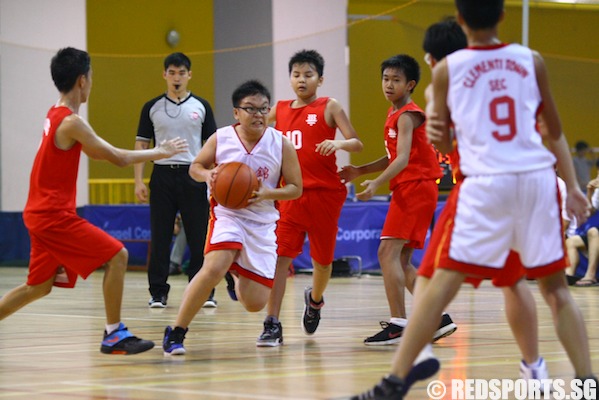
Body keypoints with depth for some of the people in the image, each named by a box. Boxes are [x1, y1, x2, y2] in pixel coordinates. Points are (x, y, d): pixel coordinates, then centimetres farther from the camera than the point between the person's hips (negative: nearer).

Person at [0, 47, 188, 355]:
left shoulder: (54, 116, 12)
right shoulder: (72, 122, -17)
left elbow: (97, 153, 24)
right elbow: (118, 158, -13)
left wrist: (157, 151, 24)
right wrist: (159, 153, 2)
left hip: (41, 214, 10)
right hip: (54, 214, -10)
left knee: (39, 287, 18)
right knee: (116, 256, -8)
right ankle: (114, 335, -6)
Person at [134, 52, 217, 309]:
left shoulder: (201, 107, 7)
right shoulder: (152, 108, 7)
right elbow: (141, 144, 7)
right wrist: (138, 181, -2)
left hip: (194, 176, 0)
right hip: (163, 175, 0)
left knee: (199, 237, -1)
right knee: (160, 238, 1)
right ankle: (158, 293, 7)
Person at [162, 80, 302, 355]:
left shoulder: (281, 145, -7)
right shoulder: (220, 139, -6)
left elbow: (296, 188, -2)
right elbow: (195, 167, 9)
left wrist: (267, 194, -20)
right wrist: (207, 175, -15)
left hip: (263, 223, 2)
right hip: (227, 215, -2)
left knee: (255, 304, 1)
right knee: (213, 269, -32)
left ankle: (237, 273, 40)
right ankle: (176, 332, -19)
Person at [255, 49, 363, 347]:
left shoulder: (329, 107, 0)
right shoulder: (280, 110, 10)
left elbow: (357, 143, -5)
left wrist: (339, 143, -26)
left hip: (324, 193, -2)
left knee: (322, 258, 10)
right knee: (280, 255, -10)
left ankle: (315, 299, 42)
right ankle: (272, 325, -12)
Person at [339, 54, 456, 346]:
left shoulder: (407, 116, -11)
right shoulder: (394, 114, 18)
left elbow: (403, 159, -24)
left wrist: (376, 183, -36)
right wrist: (359, 171, 16)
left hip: (415, 188, -10)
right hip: (407, 189, 10)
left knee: (388, 252, -16)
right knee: (401, 261, 10)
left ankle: (398, 324, -20)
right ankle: (439, 318, 13)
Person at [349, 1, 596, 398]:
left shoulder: (446, 70, 4)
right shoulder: (532, 61, 9)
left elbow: (443, 143, 11)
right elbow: (555, 133, 14)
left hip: (484, 183, -2)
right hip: (538, 178, 2)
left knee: (443, 282, -2)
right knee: (555, 285, 11)